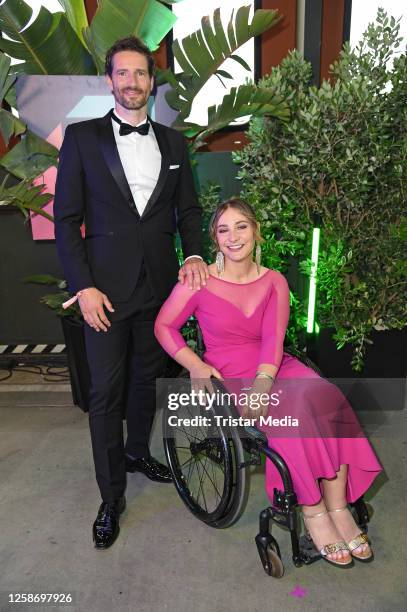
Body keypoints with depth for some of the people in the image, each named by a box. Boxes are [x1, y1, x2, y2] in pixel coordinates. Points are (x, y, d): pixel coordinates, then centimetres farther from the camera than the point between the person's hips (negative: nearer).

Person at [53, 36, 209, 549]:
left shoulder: (173, 143, 10)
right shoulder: (82, 136, 0)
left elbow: (188, 208, 14)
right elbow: (66, 218, -3)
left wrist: (193, 254, -5)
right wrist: (82, 286, -12)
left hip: (159, 285, 4)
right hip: (105, 289, -3)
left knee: (146, 379, 17)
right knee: (105, 393, 3)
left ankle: (137, 451, 42)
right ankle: (111, 498, 20)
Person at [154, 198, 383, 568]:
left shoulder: (274, 282, 5)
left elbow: (273, 338, -7)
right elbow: (164, 326, 3)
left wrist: (263, 381, -24)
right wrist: (195, 365, -11)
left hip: (273, 369, 4)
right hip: (231, 377, -3)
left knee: (329, 396, -26)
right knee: (292, 411, -30)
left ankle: (337, 506, -15)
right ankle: (313, 511, -13)